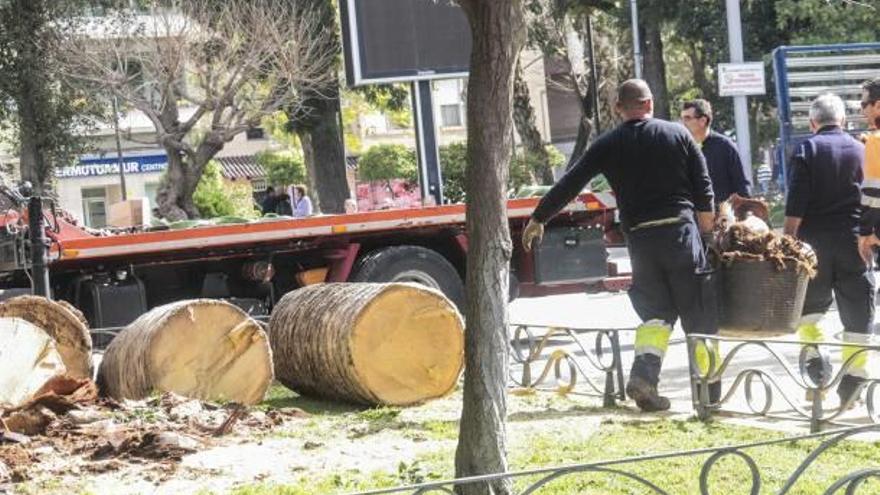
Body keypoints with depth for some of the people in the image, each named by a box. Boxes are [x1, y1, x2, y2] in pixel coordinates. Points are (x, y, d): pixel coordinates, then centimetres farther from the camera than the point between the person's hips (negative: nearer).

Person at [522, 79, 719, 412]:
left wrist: (538, 219, 16)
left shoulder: (608, 146, 7)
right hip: (681, 231, -2)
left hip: (640, 237, 2)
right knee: (699, 315, 5)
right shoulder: (677, 134, 5)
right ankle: (710, 390, 6)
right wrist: (705, 227, 14)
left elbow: (569, 185, 7)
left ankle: (644, 373, -10)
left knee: (656, 311, 13)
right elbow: (704, 187, 4)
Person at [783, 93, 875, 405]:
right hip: (854, 240, 1)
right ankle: (854, 372, 5)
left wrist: (787, 240, -6)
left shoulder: (807, 150, -2)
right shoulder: (862, 151, 6)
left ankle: (813, 351, -1)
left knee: (809, 302, 16)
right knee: (857, 309, 7)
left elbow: (796, 204, -9)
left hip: (814, 239, -1)